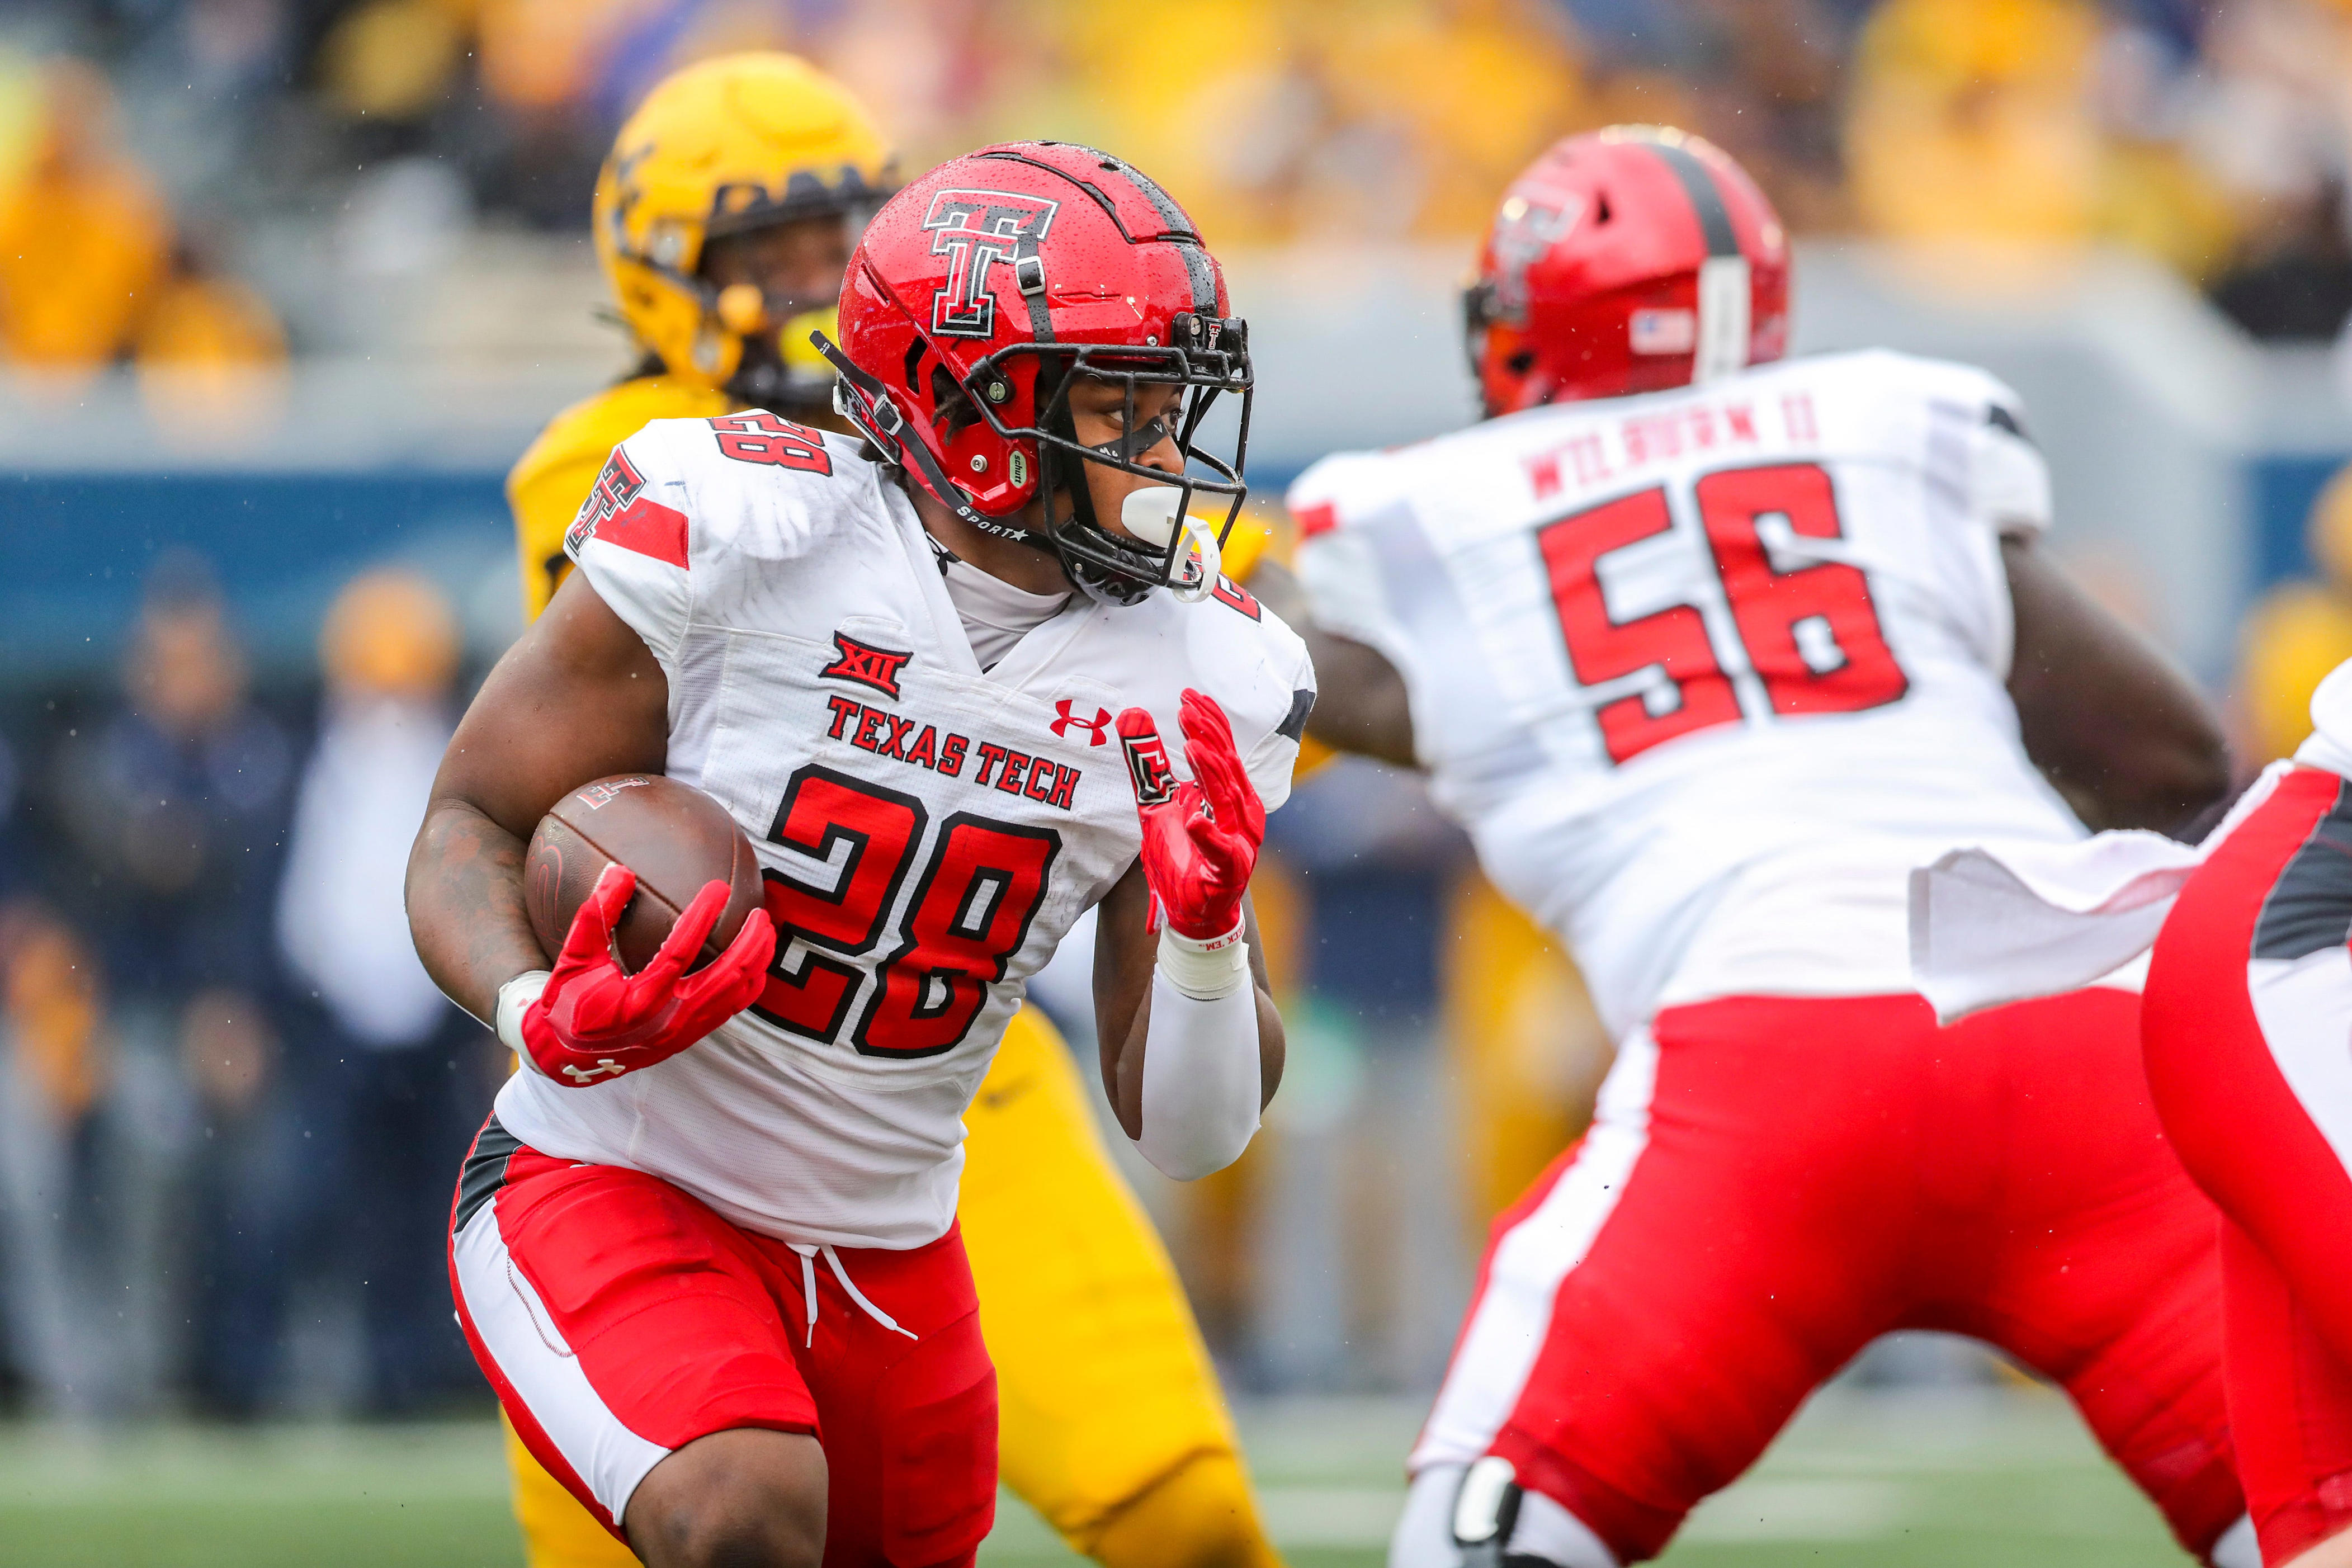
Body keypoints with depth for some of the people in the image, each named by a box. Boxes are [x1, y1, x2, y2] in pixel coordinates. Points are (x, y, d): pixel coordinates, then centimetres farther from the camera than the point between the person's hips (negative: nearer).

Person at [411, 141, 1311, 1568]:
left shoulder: (1195, 679, -3)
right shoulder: (734, 543, -16)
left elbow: (1188, 1132, -1)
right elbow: (475, 824, -8)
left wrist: (1207, 939, -22)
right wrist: (542, 1012, -29)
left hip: (888, 1259, 6)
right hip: (614, 1183, -6)